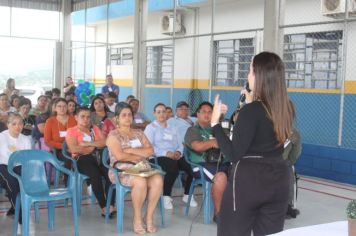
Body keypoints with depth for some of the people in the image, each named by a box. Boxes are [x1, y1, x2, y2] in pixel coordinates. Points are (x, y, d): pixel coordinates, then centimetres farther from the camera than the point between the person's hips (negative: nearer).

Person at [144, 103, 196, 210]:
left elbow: (180, 144, 20)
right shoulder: (151, 127, 10)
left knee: (191, 167, -23)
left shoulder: (173, 128, 28)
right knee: (173, 168, -36)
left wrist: (178, 152, -5)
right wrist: (166, 153, -16)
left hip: (175, 157, 5)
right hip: (158, 157, -5)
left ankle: (187, 195, -2)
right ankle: (166, 196, -19)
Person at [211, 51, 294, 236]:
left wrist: (215, 122, -12)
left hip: (248, 180, -6)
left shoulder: (251, 110, -16)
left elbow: (233, 155, -18)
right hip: (278, 180, 6)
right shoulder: (286, 109, 3)